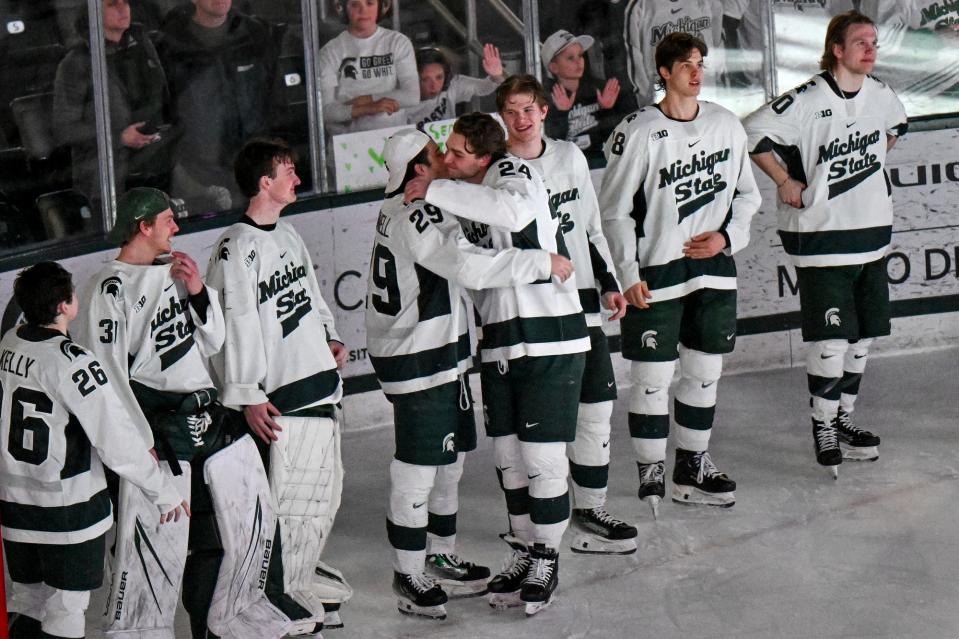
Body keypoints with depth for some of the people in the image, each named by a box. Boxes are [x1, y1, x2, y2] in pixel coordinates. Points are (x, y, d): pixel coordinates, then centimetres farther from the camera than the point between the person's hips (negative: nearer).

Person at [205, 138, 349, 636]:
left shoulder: (288, 235, 14)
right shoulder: (236, 249, -14)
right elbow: (233, 325, -18)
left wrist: (330, 338, 11)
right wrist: (247, 397, -20)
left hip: (320, 381, 9)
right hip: (280, 394, -9)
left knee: (325, 487, 15)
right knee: (287, 497, -6)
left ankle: (303, 575, 31)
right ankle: (277, 597, 6)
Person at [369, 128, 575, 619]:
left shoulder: (405, 209, 10)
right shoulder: (417, 216, -22)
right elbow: (469, 267, -32)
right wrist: (543, 263, -24)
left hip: (441, 356, 11)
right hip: (418, 362, -11)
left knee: (448, 459, 19)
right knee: (418, 469, -2)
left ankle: (441, 558, 31)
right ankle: (408, 576, 8)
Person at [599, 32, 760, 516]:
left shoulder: (726, 125, 5)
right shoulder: (638, 132, -10)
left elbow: (747, 193, 15)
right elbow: (614, 210, -7)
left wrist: (727, 236, -2)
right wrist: (628, 274, -13)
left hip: (714, 266, 5)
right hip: (656, 271, -5)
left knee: (705, 373, 12)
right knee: (653, 378, -2)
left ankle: (692, 467, 25)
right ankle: (650, 473, 11)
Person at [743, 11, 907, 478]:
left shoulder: (881, 96, 5)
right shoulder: (808, 101, -17)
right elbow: (753, 133, -14)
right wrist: (785, 181, -10)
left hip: (871, 232, 7)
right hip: (821, 234, -7)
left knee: (863, 335, 12)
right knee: (831, 338, -6)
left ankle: (844, 418, 25)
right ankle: (823, 427, 8)